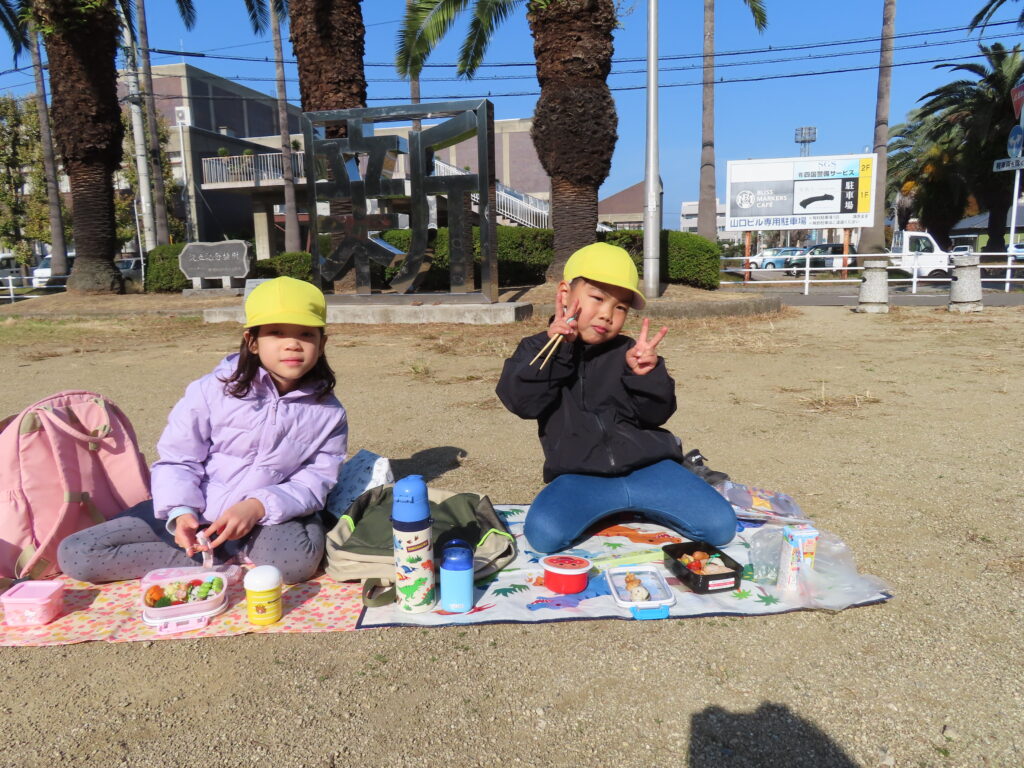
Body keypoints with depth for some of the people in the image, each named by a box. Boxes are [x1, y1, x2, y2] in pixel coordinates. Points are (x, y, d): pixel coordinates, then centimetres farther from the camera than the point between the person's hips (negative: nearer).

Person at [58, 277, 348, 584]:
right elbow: (178, 459, -4)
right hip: (196, 510, 2)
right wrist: (181, 512, -22)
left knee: (296, 559, -38)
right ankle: (224, 557, -12)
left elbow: (315, 481, -8)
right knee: (74, 554, -12)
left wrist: (258, 507, -25)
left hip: (268, 517, -2)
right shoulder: (213, 390, -9)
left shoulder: (328, 413, -5)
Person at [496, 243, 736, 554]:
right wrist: (550, 346, -21)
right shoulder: (539, 351, 4)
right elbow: (521, 402, -12)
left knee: (720, 527, -13)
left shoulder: (628, 353, 6)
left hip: (646, 466, 1)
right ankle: (631, 506, -2)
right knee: (543, 534, -29)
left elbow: (655, 414, 0)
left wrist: (645, 374, -20)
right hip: (581, 477, 0)